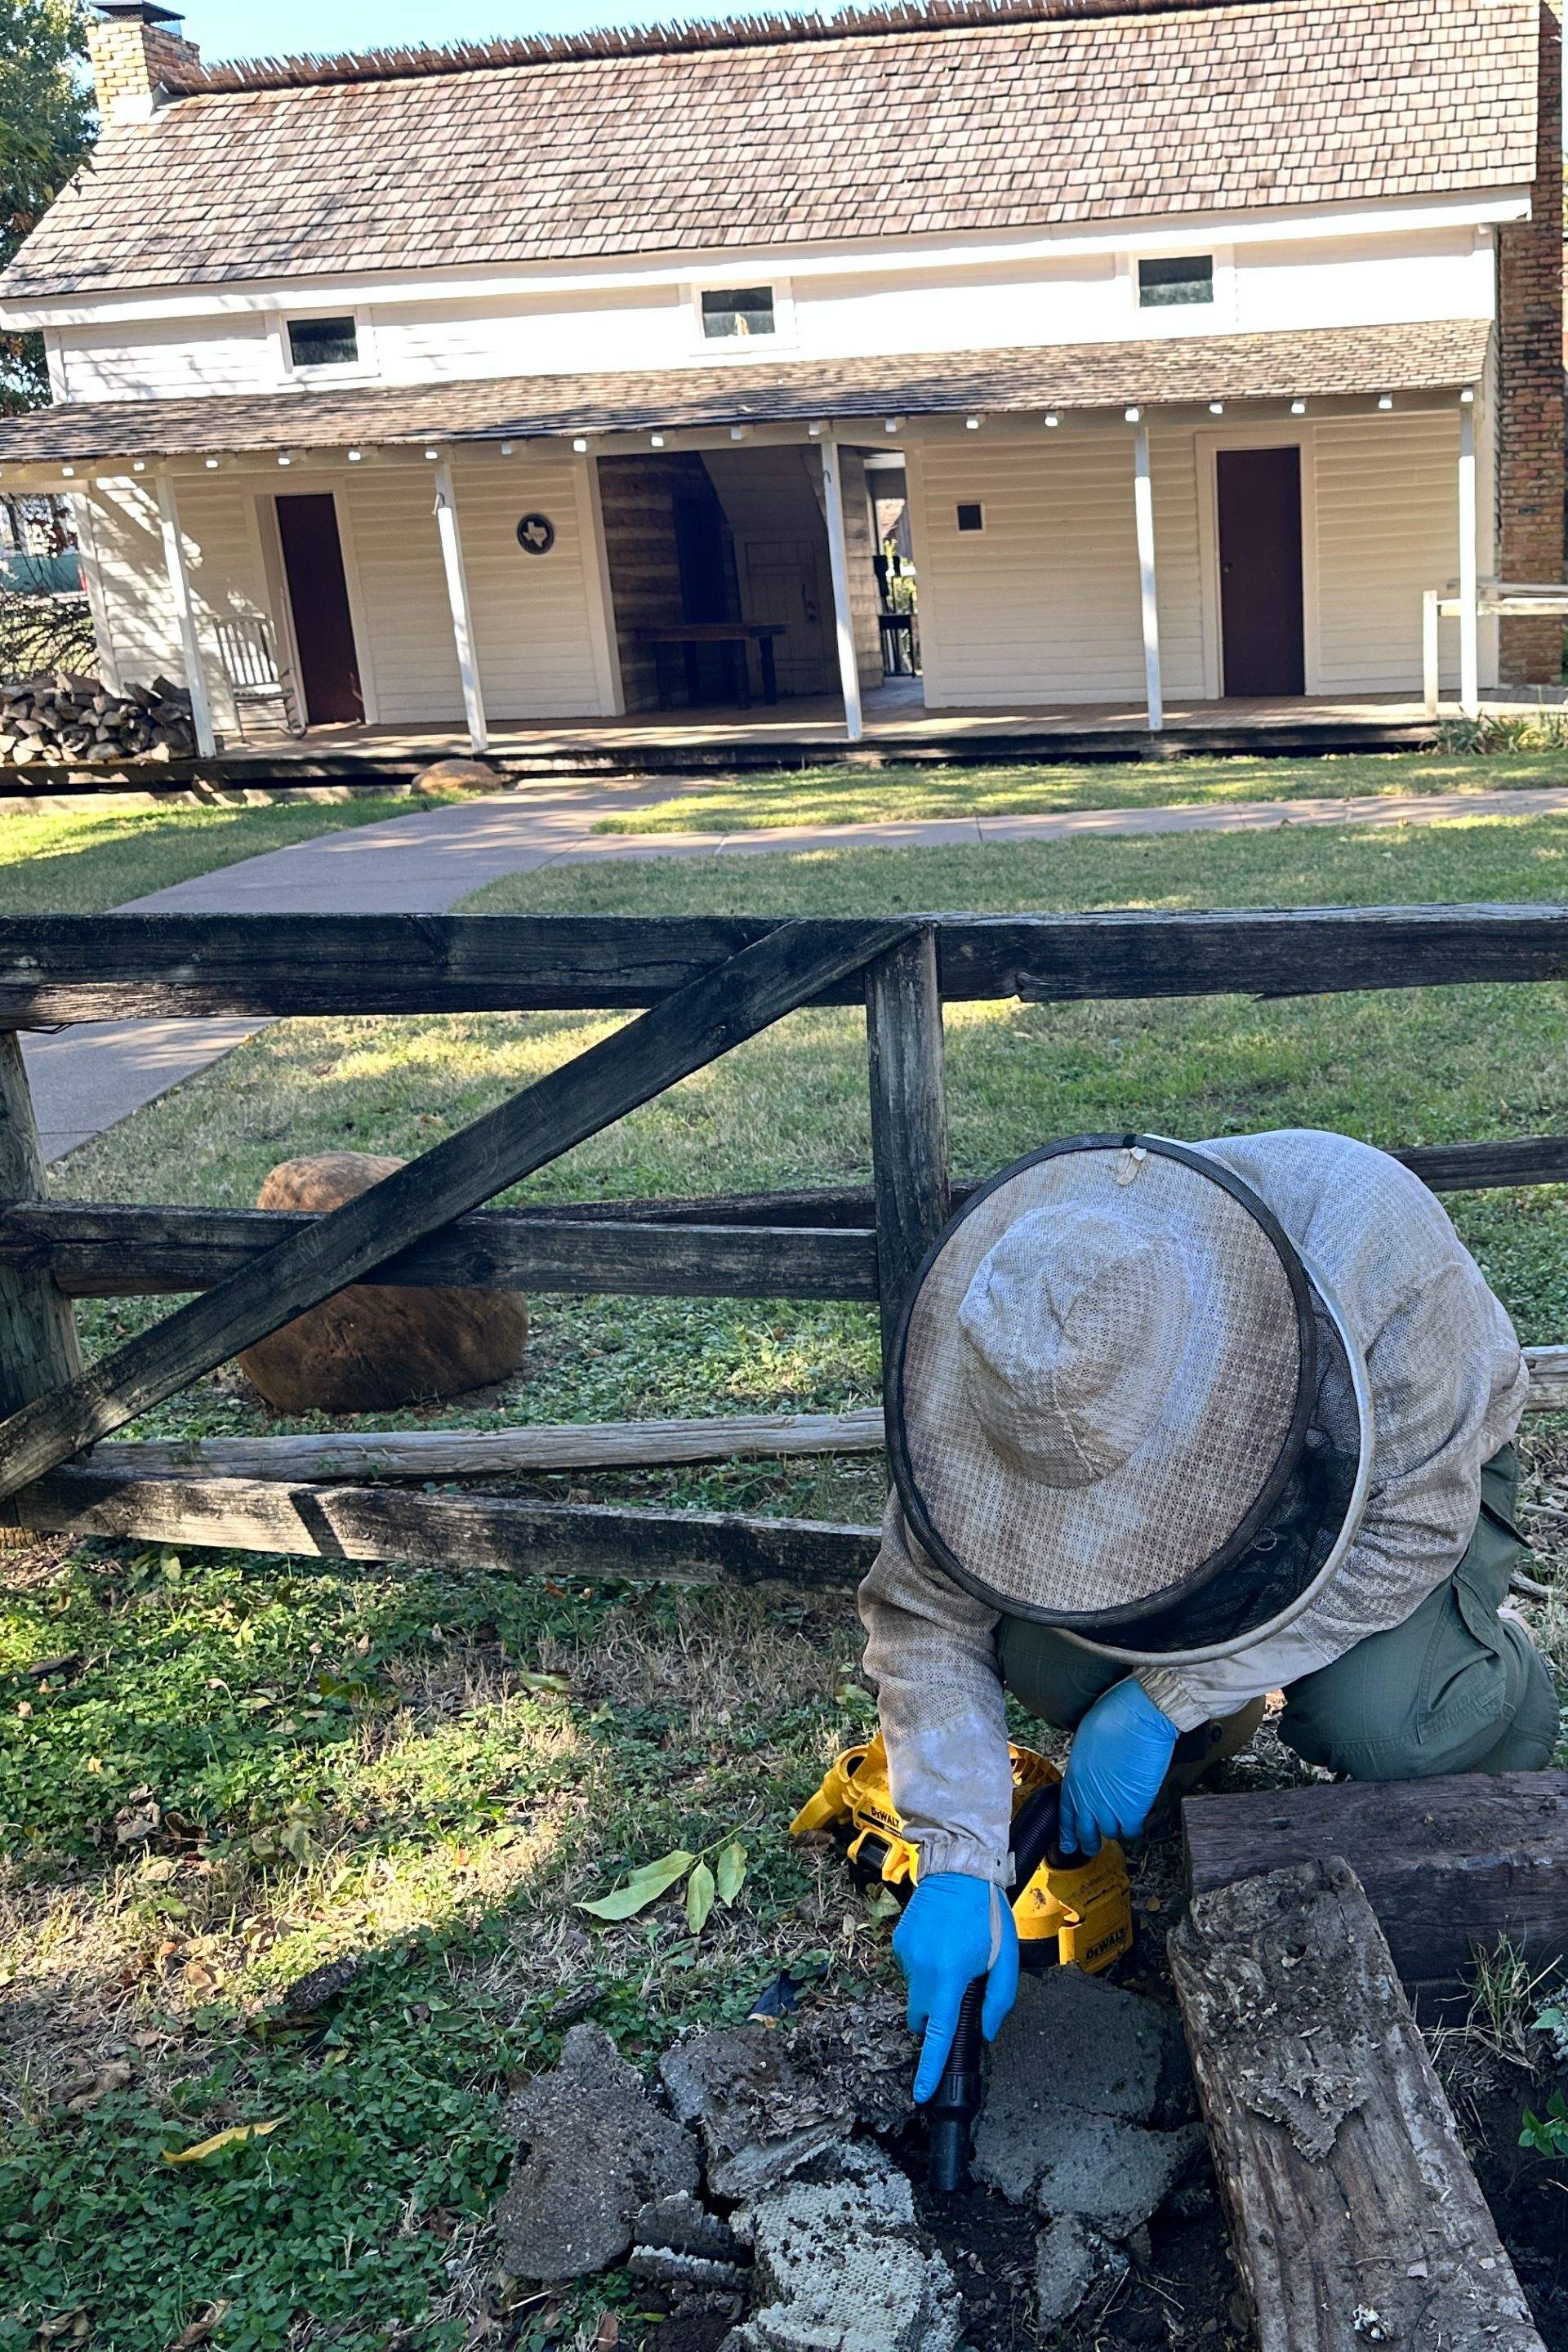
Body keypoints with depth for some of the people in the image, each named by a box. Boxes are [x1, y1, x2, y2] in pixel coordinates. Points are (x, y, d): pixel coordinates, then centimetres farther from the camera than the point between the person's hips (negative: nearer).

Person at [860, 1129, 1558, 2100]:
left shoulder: (1377, 1252, -42)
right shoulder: (993, 1342, -31)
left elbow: (1415, 1522, -31)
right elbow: (925, 1617, -22)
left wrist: (1164, 1700, -34)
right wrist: (960, 1865, -33)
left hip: (1410, 1474, -2)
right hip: (1190, 1450, 3)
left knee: (1375, 1719, -32)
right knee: (1044, 1654, -26)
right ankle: (1209, 1737, 7)